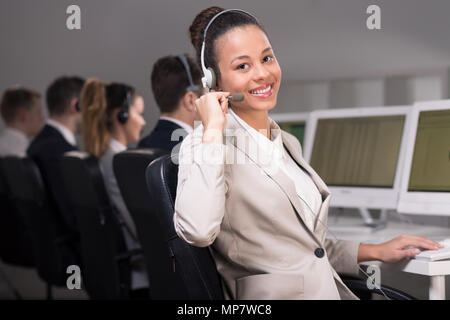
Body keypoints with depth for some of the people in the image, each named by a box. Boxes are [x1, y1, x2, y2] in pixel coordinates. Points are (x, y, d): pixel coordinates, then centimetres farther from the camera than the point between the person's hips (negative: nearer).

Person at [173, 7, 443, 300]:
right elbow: (197, 231, -26)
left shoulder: (288, 143, 16)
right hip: (274, 295, -6)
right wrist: (214, 130, -17)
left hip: (334, 289, 6)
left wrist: (376, 251, 17)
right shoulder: (205, 143, -5)